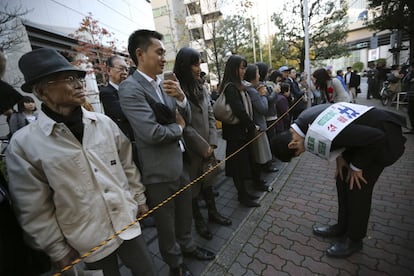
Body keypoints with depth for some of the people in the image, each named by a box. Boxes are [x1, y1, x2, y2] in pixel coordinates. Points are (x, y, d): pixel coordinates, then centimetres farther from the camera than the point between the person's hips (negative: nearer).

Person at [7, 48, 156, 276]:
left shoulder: (104, 122, -4)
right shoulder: (24, 144, -13)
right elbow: (34, 210, -7)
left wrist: (139, 199, 9)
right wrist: (59, 251, -1)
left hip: (128, 223, 3)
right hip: (88, 242, -2)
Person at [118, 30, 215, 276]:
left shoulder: (164, 84, 6)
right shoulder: (130, 88, -17)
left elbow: (187, 119, 5)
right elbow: (152, 133, -27)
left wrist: (181, 97, -14)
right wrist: (178, 128, -8)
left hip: (181, 163, 7)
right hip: (159, 171, -7)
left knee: (185, 214, 26)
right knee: (166, 223, 18)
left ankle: (187, 246, 53)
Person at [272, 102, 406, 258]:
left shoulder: (321, 135, -39)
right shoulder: (302, 119, -12)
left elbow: (376, 138, -30)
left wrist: (356, 167, -17)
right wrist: (340, 157, -1)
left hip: (382, 138, -8)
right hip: (362, 132, 8)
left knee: (358, 187, -3)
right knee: (343, 180, 10)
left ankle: (354, 239, 20)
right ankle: (342, 227, 30)